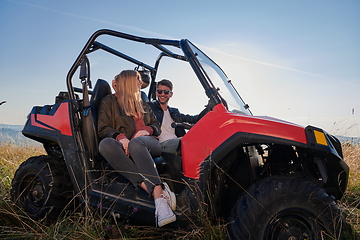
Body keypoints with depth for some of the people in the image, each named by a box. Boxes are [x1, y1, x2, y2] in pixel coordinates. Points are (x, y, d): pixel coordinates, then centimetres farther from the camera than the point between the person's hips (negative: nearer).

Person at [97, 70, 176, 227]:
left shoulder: (142, 103, 28)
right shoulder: (109, 101, 15)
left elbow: (157, 126, 23)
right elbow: (103, 129, 3)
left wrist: (147, 130, -2)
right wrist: (120, 137, -18)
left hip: (148, 143, 1)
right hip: (124, 146, -1)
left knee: (136, 143, -35)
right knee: (105, 144, -34)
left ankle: (159, 197, -51)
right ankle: (154, 190, -46)